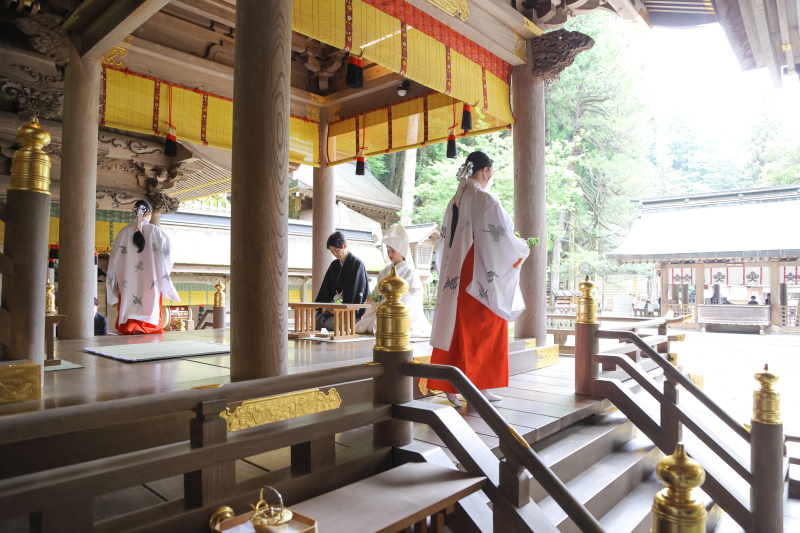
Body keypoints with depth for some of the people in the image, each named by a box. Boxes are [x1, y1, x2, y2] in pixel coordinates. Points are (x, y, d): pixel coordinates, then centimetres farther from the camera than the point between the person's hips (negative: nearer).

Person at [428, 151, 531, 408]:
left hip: (456, 279, 7)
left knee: (455, 329, 9)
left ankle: (451, 388, 15)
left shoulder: (454, 201, 12)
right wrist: (523, 250, 6)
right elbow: (503, 239, -13)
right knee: (483, 332, 3)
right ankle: (480, 388, 11)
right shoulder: (485, 200, -12)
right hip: (481, 280, -7)